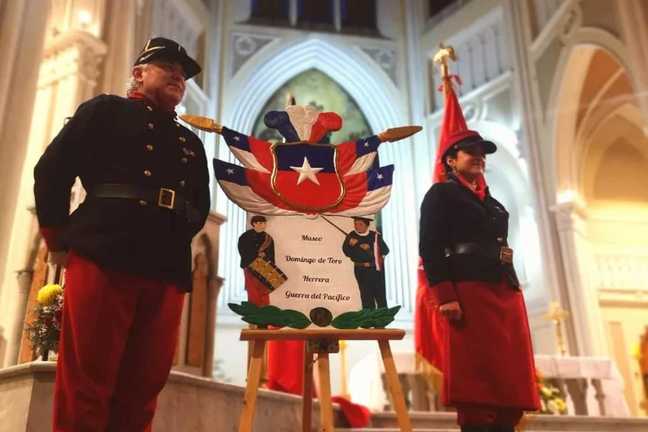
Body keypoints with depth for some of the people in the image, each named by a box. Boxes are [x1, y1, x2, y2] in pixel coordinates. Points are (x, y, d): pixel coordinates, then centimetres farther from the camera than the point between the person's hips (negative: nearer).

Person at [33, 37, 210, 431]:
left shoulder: (191, 143, 27)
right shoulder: (105, 111, 14)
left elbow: (201, 206, 27)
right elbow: (52, 169, 6)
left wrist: (174, 241, 13)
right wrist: (60, 239, 4)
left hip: (168, 273, 5)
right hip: (103, 259, -4)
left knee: (142, 390, 3)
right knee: (84, 385, -6)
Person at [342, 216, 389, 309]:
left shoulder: (375, 235, -1)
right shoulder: (351, 236, 1)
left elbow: (385, 249, 0)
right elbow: (346, 251, -4)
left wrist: (369, 248, -11)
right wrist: (350, 245, -24)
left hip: (376, 268, 0)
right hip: (360, 269, 0)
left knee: (380, 294, 5)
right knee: (366, 295, 4)